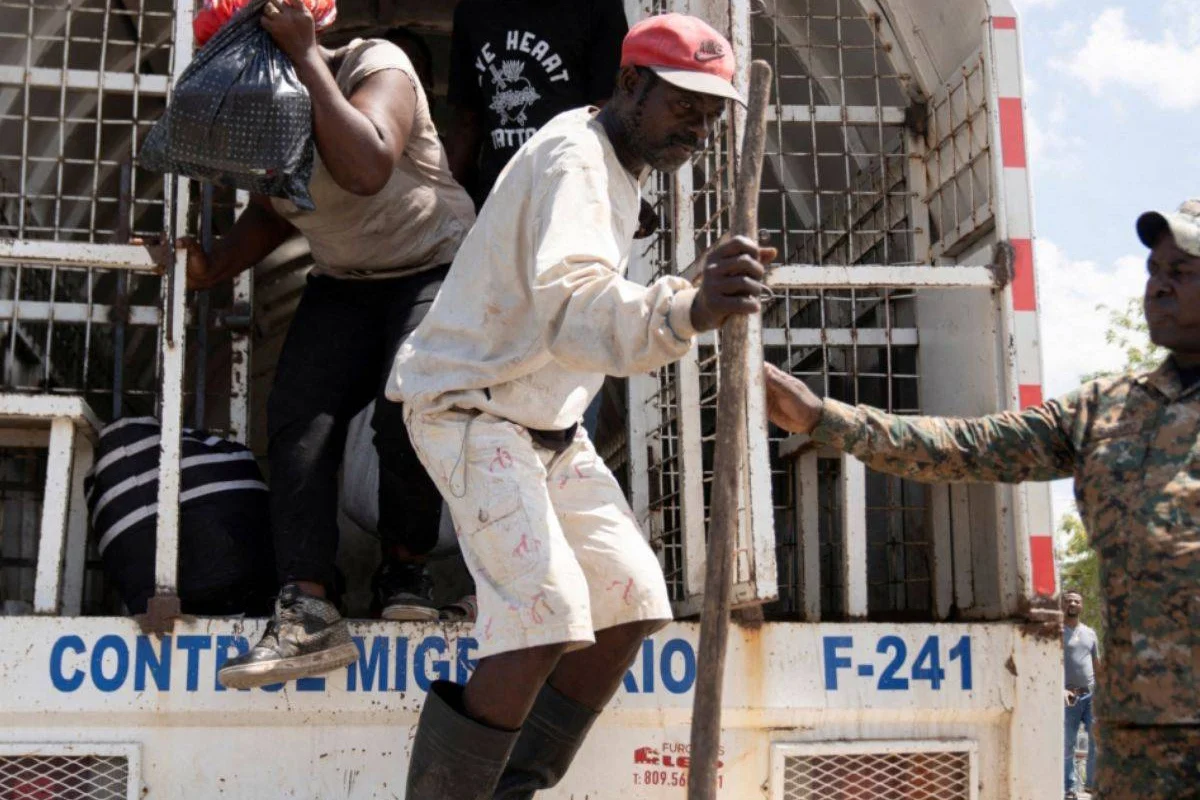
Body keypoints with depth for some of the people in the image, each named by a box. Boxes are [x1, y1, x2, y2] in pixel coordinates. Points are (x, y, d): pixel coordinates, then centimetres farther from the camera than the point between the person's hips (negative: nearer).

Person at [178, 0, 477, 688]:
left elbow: (366, 170, -40)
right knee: (298, 416, -18)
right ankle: (309, 611, -23)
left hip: (435, 267, -5)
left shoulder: (376, 65, -19)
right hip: (344, 286, 6)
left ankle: (407, 566, -5)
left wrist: (307, 55, -36)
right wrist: (216, 265, -2)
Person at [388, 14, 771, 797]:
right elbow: (570, 306, -43)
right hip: (468, 407, -10)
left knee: (631, 604, 5)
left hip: (548, 424, 10)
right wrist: (685, 313, -61)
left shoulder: (624, 166, 9)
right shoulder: (575, 157, -22)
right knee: (548, 613, -24)